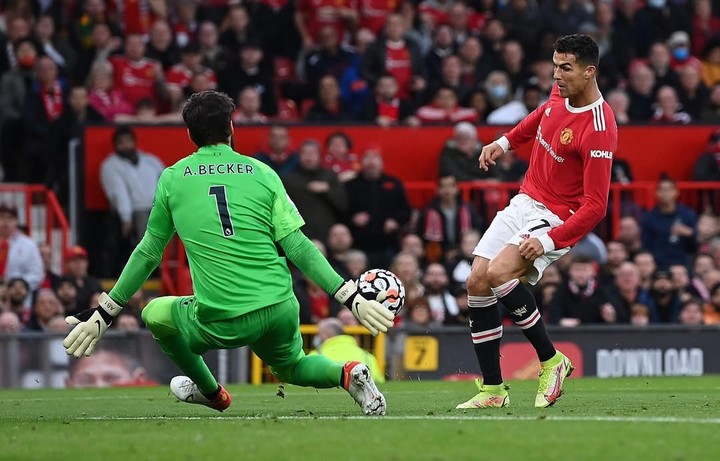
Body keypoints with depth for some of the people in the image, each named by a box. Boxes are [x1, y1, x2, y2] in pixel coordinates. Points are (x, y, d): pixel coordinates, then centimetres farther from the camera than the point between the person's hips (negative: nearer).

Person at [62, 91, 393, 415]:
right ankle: (345, 374, 1)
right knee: (291, 368, 31)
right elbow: (298, 247, -1)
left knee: (154, 314, 26)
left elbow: (148, 254, 9)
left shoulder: (172, 179, 4)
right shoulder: (263, 174, 5)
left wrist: (103, 315, 20)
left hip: (222, 324, -2)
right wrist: (352, 298, 2)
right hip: (280, 311, 2)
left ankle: (210, 391, 40)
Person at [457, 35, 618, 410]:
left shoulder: (598, 130, -26)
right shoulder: (560, 94, -2)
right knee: (477, 283, -1)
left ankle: (551, 361, -11)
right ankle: (492, 389, 7)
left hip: (557, 219, -8)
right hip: (524, 202, 8)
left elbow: (595, 207, -26)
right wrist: (505, 141, 21)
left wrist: (548, 241, -32)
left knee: (498, 273, -29)